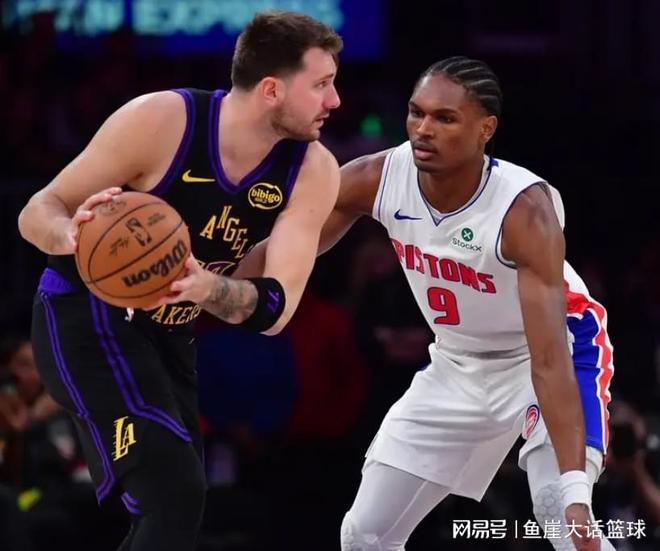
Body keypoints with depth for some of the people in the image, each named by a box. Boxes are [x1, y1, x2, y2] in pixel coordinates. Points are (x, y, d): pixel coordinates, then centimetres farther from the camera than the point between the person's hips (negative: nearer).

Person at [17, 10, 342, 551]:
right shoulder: (160, 120, -22)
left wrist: (208, 288, -40)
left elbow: (275, 309, -18)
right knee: (176, 493, -23)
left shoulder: (313, 171, -11)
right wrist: (73, 236, -39)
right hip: (86, 314, -7)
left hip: (166, 334, 7)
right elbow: (37, 213, -15)